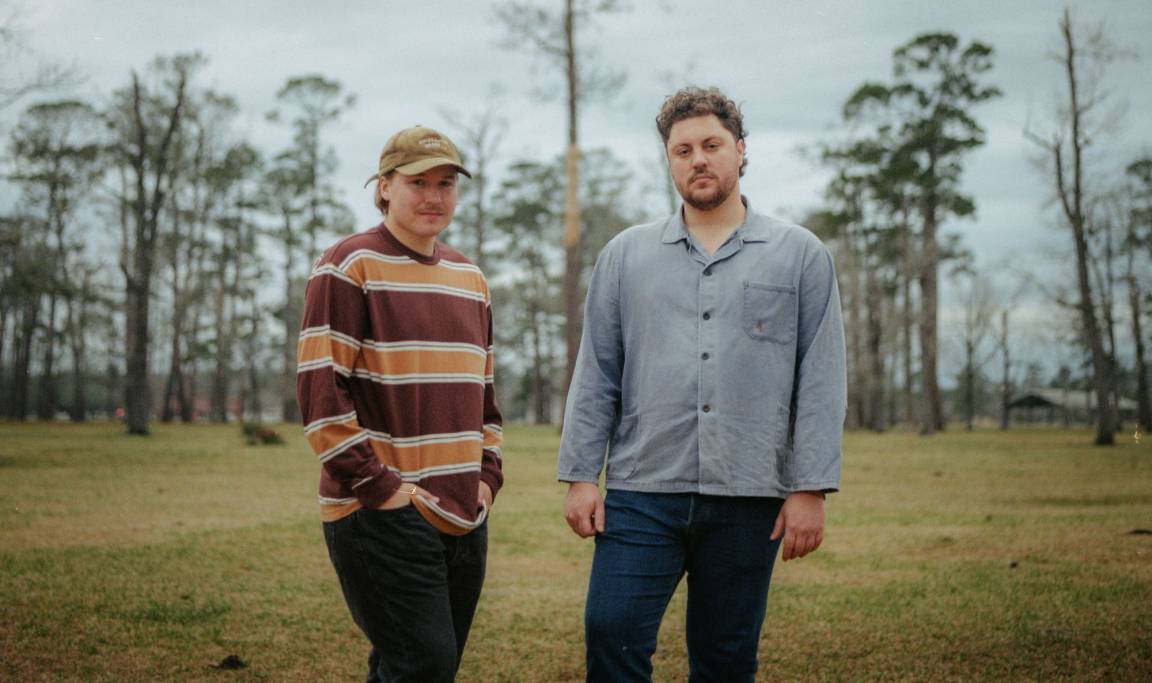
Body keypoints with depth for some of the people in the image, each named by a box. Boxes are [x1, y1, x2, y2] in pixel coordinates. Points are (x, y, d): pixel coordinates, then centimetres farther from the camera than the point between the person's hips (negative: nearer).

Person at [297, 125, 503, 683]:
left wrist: (487, 476, 11)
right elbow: (320, 391, -12)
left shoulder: (469, 278, 16)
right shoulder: (349, 266, -6)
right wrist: (378, 485, -16)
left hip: (463, 514, 7)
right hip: (382, 516, -7)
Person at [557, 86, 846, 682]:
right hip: (642, 495, 1)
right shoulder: (626, 254, 10)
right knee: (611, 635, -8)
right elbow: (595, 375, 8)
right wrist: (580, 476, 1)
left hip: (749, 499, 0)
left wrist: (811, 489, -5)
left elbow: (820, 382, 1)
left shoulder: (800, 255, 5)